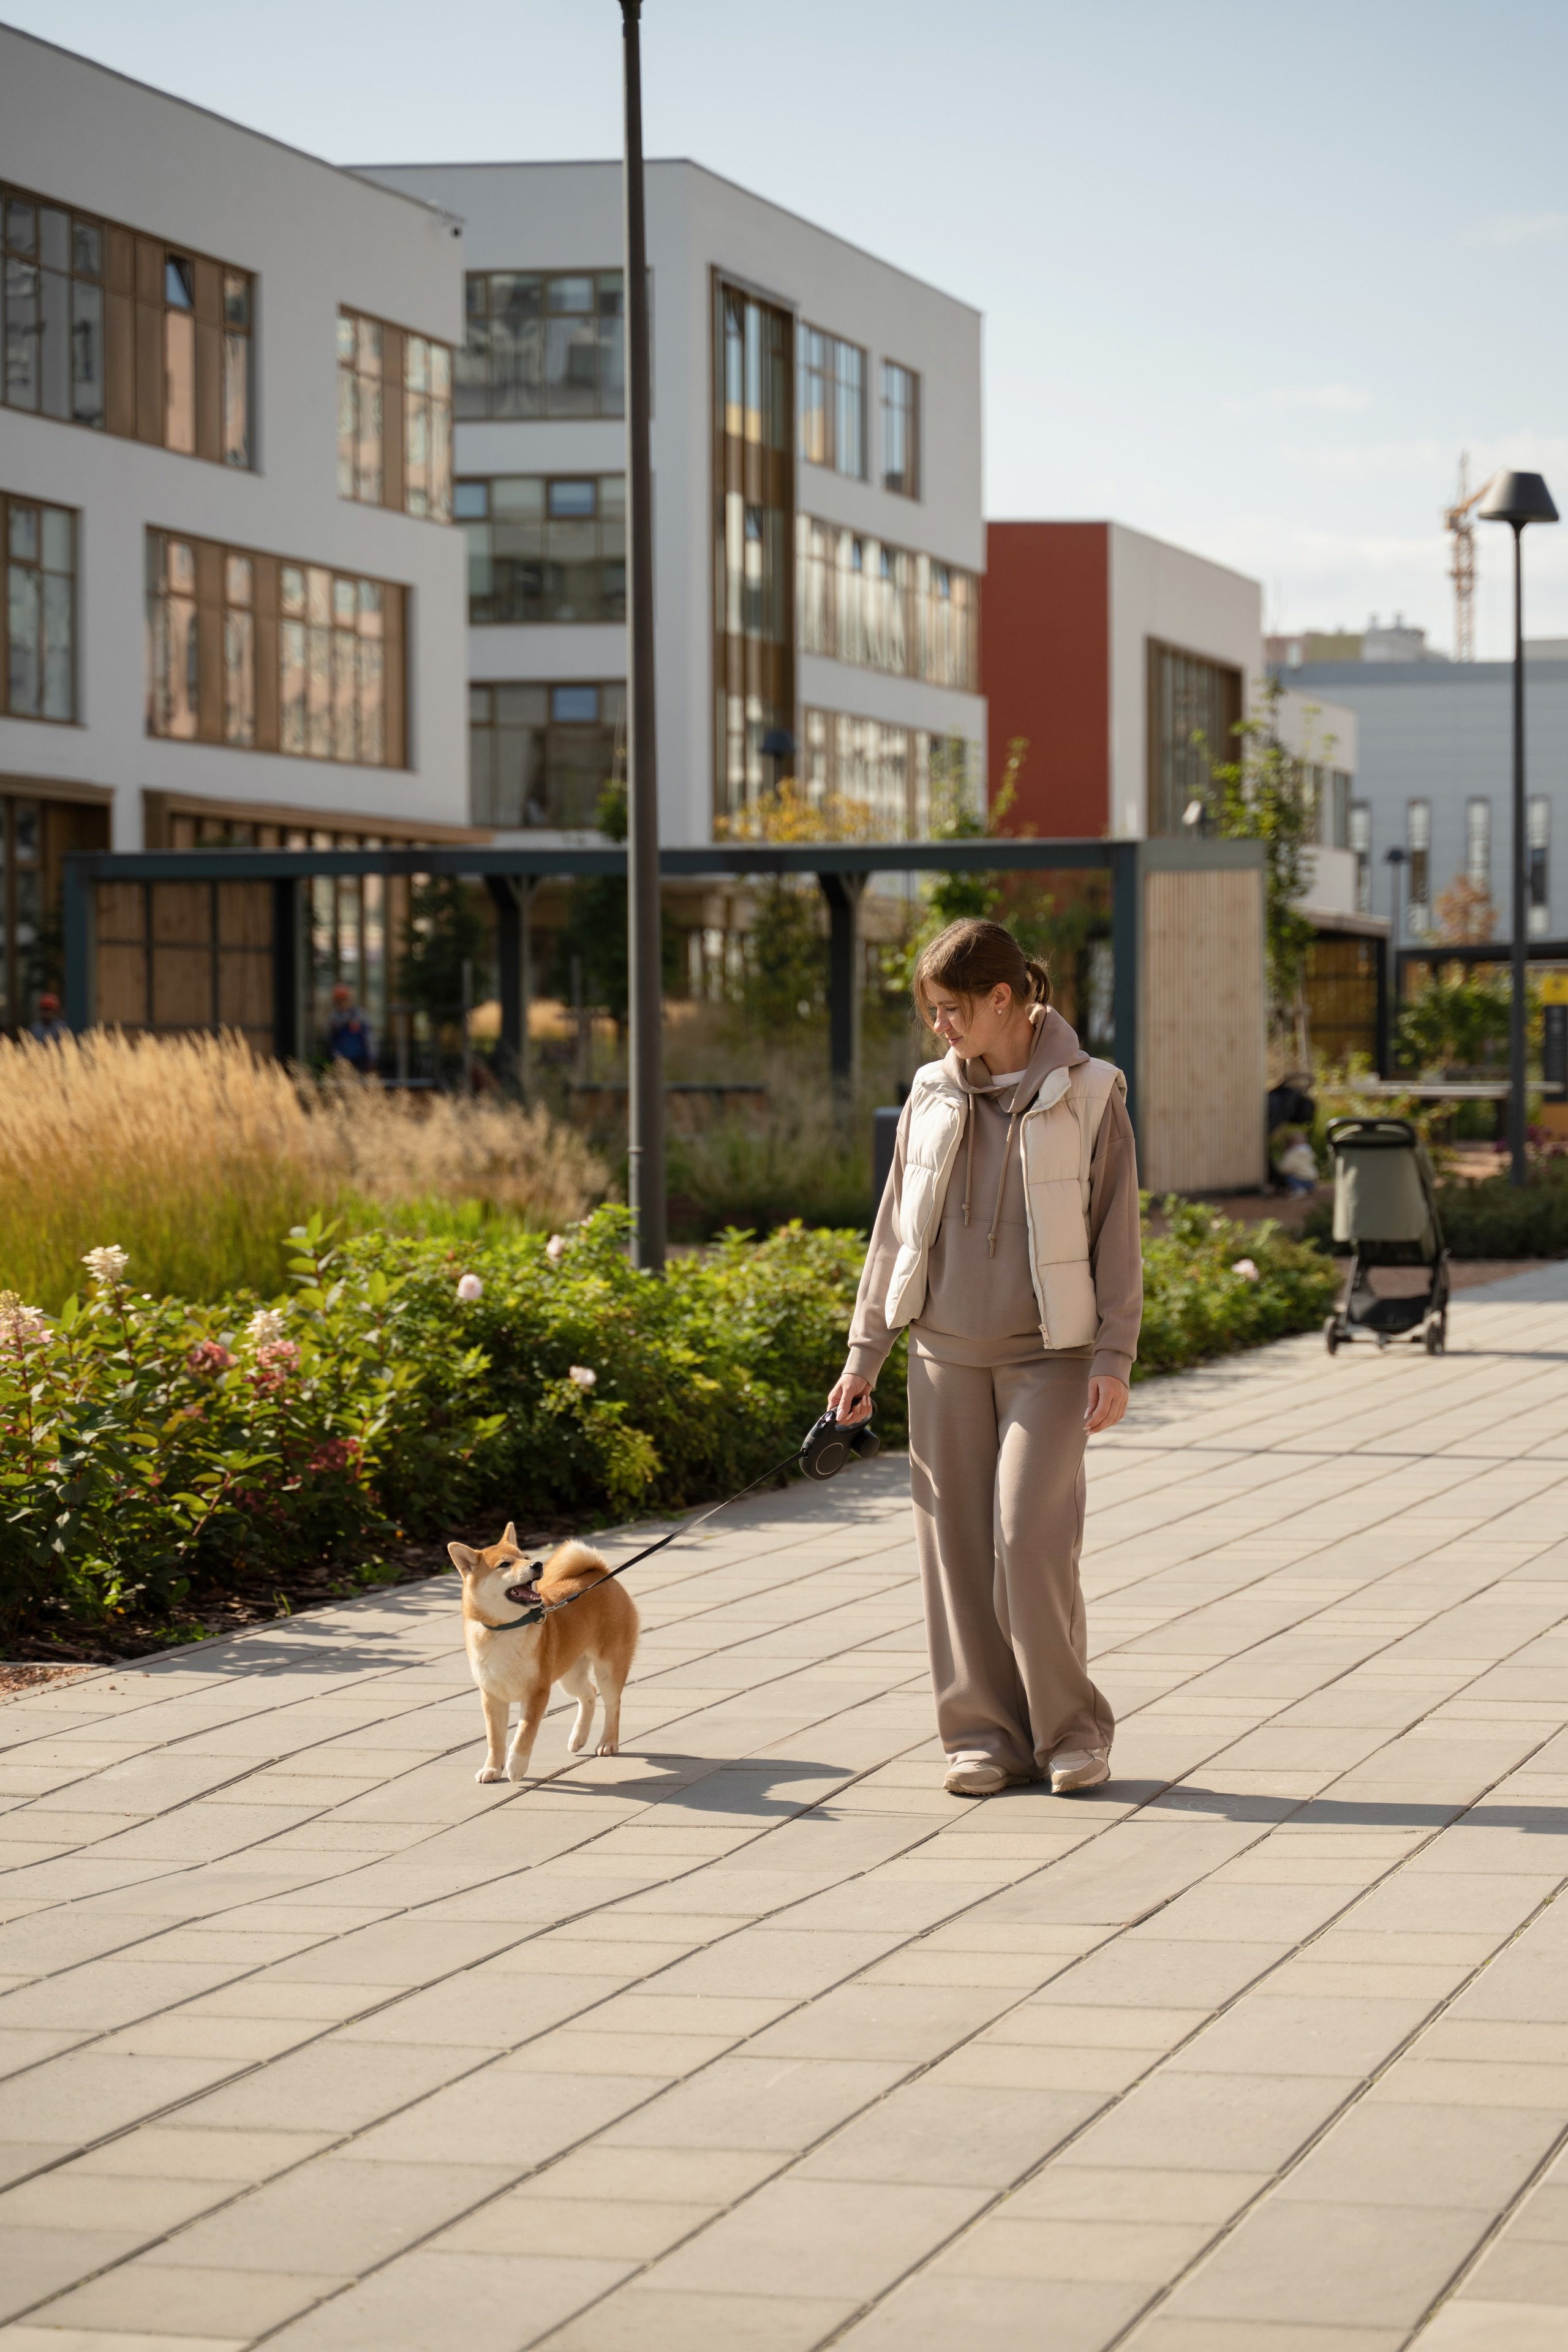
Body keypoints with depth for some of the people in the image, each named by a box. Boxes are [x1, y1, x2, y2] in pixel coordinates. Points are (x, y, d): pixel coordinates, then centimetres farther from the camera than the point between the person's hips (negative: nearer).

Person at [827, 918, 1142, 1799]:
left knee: (1029, 1536, -13)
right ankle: (985, 1733, 11)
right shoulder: (933, 1097, 6)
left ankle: (1072, 1728, 2)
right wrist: (865, 1353, 11)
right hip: (948, 1356, 4)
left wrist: (1114, 1359, -9)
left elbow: (1116, 1235, -3)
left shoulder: (1086, 1096, -4)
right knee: (957, 1544, 2)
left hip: (1049, 1357, -4)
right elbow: (896, 1230, 13)